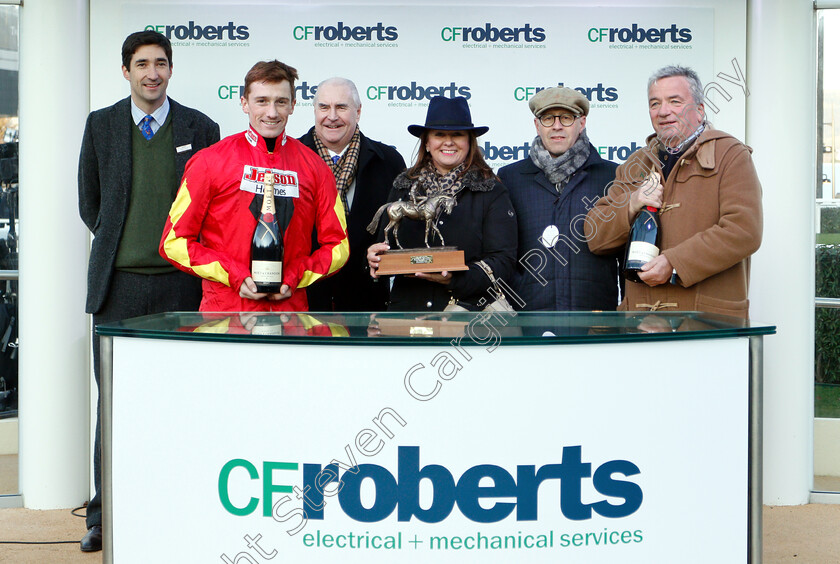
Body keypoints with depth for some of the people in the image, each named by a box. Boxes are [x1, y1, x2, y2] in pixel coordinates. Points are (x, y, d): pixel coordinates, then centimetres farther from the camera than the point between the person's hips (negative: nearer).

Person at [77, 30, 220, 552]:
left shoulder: (201, 128, 7)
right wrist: (118, 241, 8)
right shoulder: (101, 125, 11)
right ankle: (105, 515, 12)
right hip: (118, 282, 1)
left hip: (179, 281, -1)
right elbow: (89, 202, 17)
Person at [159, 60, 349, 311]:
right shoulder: (210, 161, 2)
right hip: (225, 309, -2)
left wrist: (294, 278, -4)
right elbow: (174, 241, 2)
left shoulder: (314, 168, 8)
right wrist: (236, 277, -9)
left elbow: (337, 245, 13)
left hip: (291, 309, 2)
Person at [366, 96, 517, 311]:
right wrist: (375, 257, -3)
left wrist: (455, 280, -17)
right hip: (406, 308, 3)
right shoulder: (403, 188, 16)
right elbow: (387, 243, 21)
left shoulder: (492, 192, 6)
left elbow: (503, 260, -2)